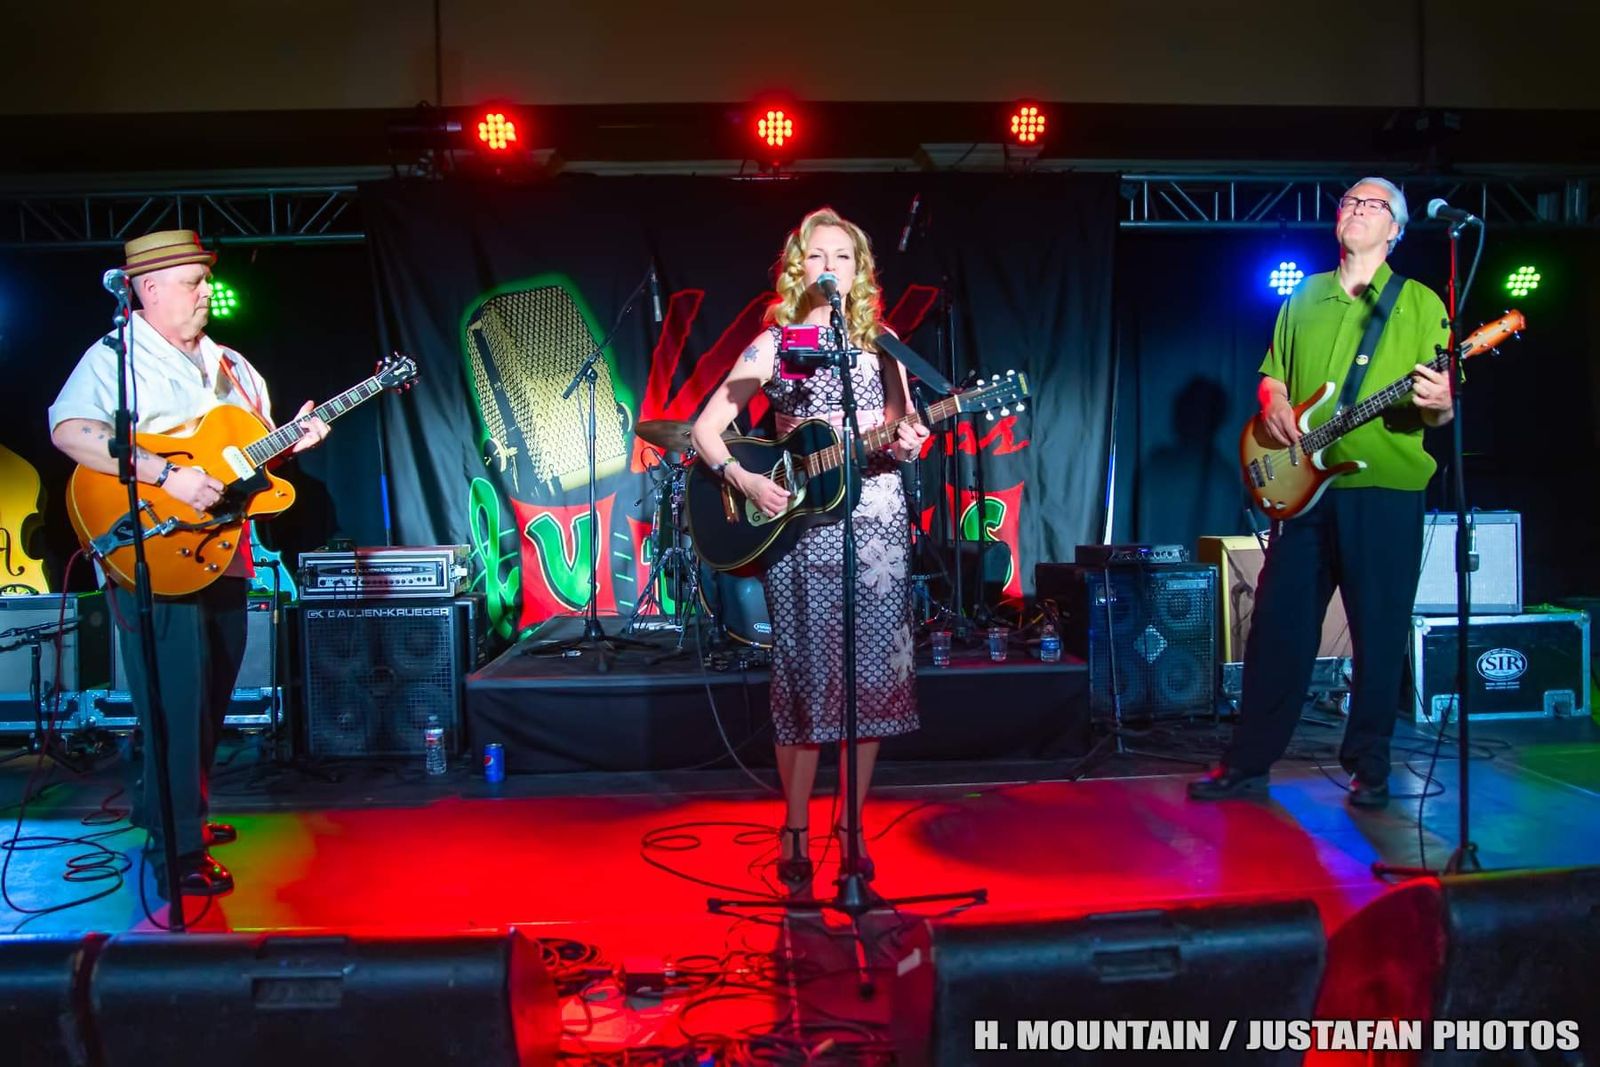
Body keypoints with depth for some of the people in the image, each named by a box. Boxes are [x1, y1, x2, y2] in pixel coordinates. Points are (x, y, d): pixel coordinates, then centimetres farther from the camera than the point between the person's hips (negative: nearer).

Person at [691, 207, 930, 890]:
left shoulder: (880, 341, 10)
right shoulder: (774, 343, 2)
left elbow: (902, 431, 14)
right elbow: (707, 428, 0)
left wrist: (905, 448, -9)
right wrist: (746, 482, -16)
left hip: (877, 525, 3)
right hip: (797, 525, -3)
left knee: (873, 676, 3)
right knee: (808, 677, -2)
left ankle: (852, 824, 16)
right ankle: (795, 831, 11)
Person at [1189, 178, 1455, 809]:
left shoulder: (1421, 303, 5)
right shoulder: (1303, 299, 15)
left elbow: (1441, 408, 1)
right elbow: (1271, 375, 20)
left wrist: (1437, 403, -22)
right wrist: (1272, 403, -3)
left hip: (1386, 490, -3)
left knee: (1379, 633, 2)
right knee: (1278, 626, 4)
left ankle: (1369, 767, 17)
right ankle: (1248, 762, 12)